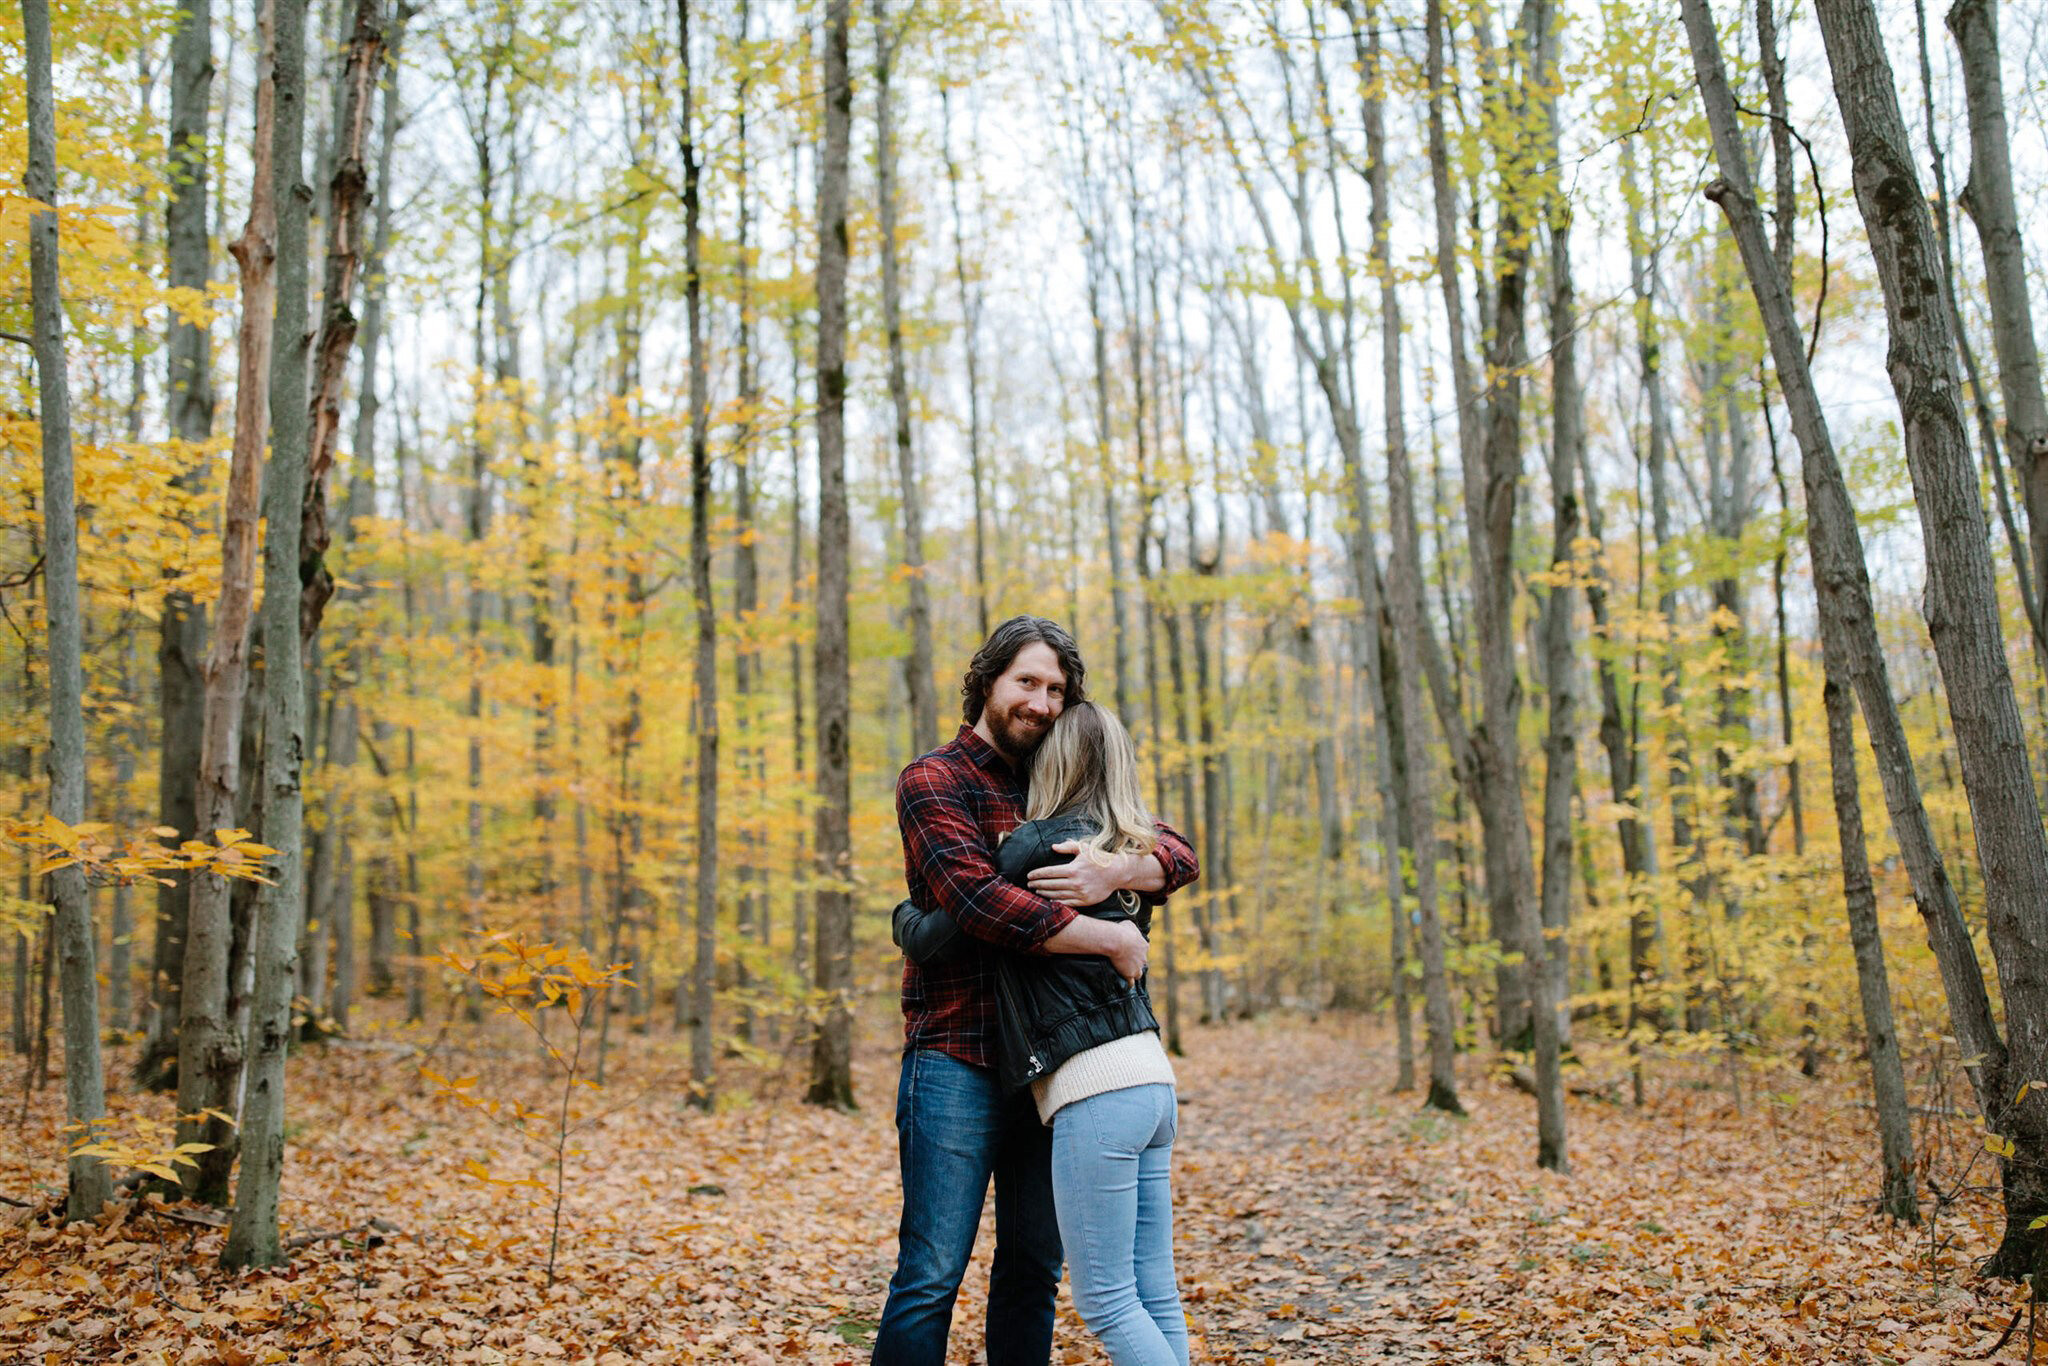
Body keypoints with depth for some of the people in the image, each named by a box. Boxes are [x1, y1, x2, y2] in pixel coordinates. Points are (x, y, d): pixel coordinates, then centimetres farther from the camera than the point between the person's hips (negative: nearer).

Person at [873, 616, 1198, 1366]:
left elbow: (1176, 853, 4)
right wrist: (1112, 939, -18)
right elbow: (981, 902, -21)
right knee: (932, 1274, -6)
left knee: (1033, 1268, 12)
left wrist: (1113, 873, -19)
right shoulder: (932, 782, -5)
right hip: (957, 1060, -6)